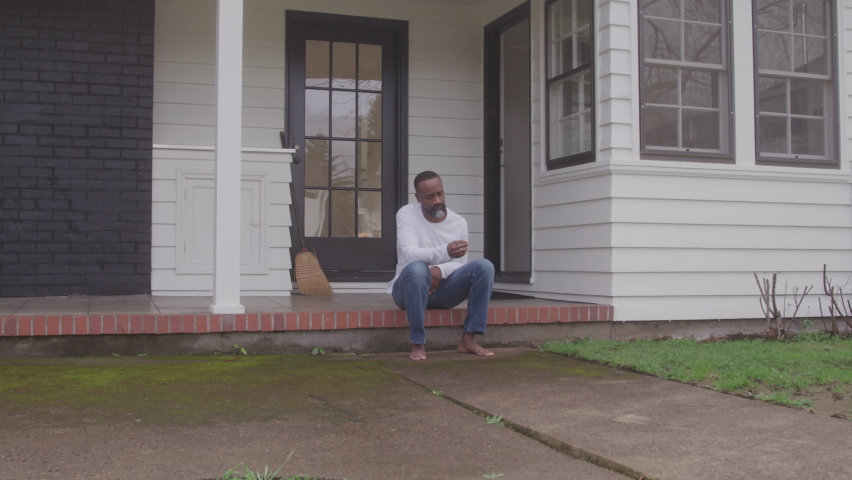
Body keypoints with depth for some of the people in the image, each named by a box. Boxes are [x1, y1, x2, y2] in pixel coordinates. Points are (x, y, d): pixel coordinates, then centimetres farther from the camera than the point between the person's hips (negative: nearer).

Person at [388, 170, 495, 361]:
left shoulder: (459, 222, 1)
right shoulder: (406, 214, -10)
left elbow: (460, 264, -2)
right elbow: (409, 254, -24)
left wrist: (441, 270, -26)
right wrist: (445, 252, -41)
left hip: (443, 289, 4)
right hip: (410, 288, -3)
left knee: (484, 266, -19)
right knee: (417, 268, -38)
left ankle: (468, 339, -17)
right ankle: (418, 343, -29)